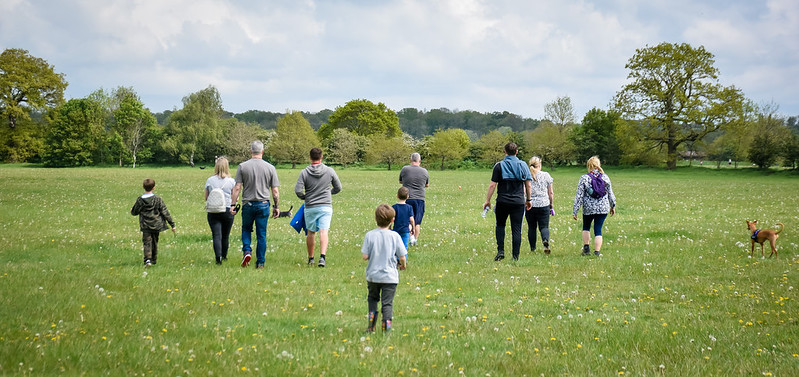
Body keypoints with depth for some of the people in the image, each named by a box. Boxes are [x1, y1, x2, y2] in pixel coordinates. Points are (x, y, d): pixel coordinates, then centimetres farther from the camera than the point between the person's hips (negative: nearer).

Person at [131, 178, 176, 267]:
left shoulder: (140, 200, -5)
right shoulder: (158, 199, -5)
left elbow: (134, 212, 7)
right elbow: (165, 212, -5)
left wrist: (131, 211, 33)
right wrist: (172, 225, -2)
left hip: (145, 226, -2)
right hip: (156, 225, 2)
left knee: (147, 243, -5)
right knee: (154, 242, 17)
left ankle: (147, 259, -26)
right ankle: (154, 259, 28)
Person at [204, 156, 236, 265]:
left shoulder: (209, 180, -1)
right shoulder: (231, 181, -4)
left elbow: (206, 198, 8)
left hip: (213, 211, 0)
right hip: (227, 211, 0)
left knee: (216, 235, -4)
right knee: (225, 236, 15)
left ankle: (218, 257, -20)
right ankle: (224, 256, 30)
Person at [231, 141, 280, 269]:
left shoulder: (242, 167, -2)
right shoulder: (270, 168, 0)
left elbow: (237, 188, -5)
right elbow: (275, 191, 0)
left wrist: (233, 204, 0)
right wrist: (276, 206, 9)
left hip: (248, 204, 0)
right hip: (263, 205, 0)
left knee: (246, 229, 19)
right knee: (261, 234, 6)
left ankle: (247, 250, -4)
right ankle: (260, 262, 7)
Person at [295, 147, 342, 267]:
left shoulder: (304, 172, -4)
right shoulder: (329, 171, -1)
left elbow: (298, 190, -9)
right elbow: (338, 188, 9)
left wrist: (305, 197, 11)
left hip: (310, 207, 1)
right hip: (326, 206, 0)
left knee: (311, 233, 13)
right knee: (323, 232, -8)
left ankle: (310, 258, 24)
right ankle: (322, 257, -24)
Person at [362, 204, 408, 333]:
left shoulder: (370, 235, -9)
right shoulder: (395, 236, -10)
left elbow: (365, 256, -9)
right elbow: (402, 256, -6)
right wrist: (402, 265, 15)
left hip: (373, 275, 1)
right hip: (390, 277, -1)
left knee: (372, 298, 21)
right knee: (387, 302, 6)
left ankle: (371, 325, 11)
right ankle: (387, 325, -6)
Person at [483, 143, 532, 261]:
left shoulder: (499, 166, -2)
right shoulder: (523, 165, 4)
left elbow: (492, 185, -4)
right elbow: (528, 185, 6)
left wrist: (487, 200, 3)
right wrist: (528, 200, 17)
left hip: (503, 201, -1)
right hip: (519, 201, 1)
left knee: (500, 225, 17)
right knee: (516, 229, 3)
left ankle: (500, 251, 3)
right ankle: (515, 256, 1)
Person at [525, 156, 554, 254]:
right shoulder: (546, 175, 2)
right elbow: (551, 193, 5)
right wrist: (551, 204, 16)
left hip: (529, 205, 0)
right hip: (544, 205, 0)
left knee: (531, 227, 11)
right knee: (544, 226, 2)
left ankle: (532, 248, 14)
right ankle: (545, 240, -26)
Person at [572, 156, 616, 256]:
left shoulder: (584, 178, -7)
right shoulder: (605, 177, 1)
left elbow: (579, 196, -7)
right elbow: (610, 193, 10)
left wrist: (575, 211, -2)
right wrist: (613, 206, 25)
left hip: (588, 208, -1)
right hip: (603, 208, 1)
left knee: (586, 227, 21)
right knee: (598, 229, 4)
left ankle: (586, 248, 15)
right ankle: (597, 252, -1)